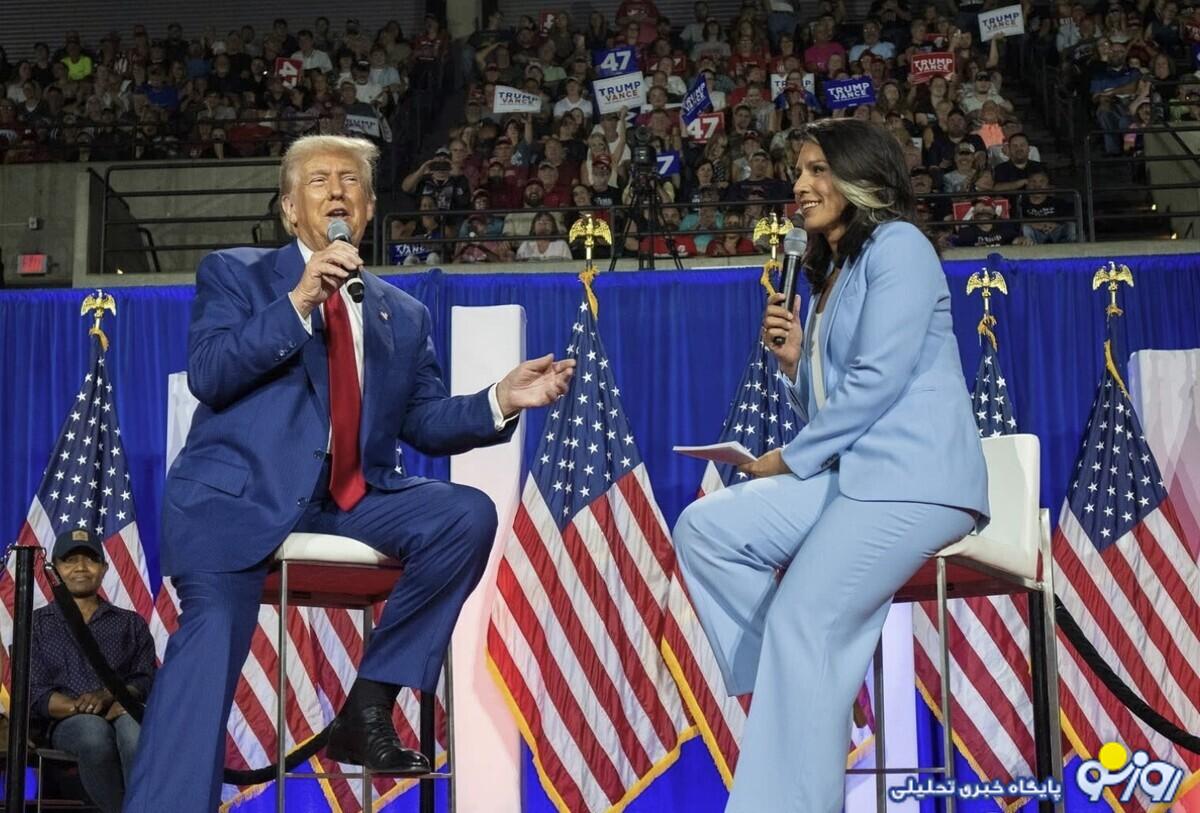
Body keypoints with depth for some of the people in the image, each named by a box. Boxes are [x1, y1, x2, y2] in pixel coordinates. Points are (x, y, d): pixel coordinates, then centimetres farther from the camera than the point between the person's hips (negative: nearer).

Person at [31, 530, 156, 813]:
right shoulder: (36, 625, 19)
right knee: (94, 730, -38)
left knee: (134, 727, -37)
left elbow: (146, 681, 9)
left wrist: (108, 696, -14)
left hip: (125, 713, 1)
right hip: (68, 723, -1)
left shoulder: (131, 624, 23)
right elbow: (33, 694, 6)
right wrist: (80, 707, -14)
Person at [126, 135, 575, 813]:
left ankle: (368, 711, -14)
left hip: (353, 497, 4)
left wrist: (501, 400, -4)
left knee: (469, 514, -20)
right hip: (240, 490, -3)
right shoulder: (234, 273, 12)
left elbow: (425, 423, 14)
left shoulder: (405, 315, 21)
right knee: (215, 629, -28)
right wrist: (297, 303, -14)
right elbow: (207, 375, -5)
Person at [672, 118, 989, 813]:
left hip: (912, 474, -9)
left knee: (804, 622, -24)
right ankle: (811, 713, -7)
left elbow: (878, 381, -15)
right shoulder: (829, 275, 24)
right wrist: (794, 362, 5)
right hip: (851, 472, 9)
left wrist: (790, 459, -8)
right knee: (707, 529, -8)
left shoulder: (898, 247, -4)